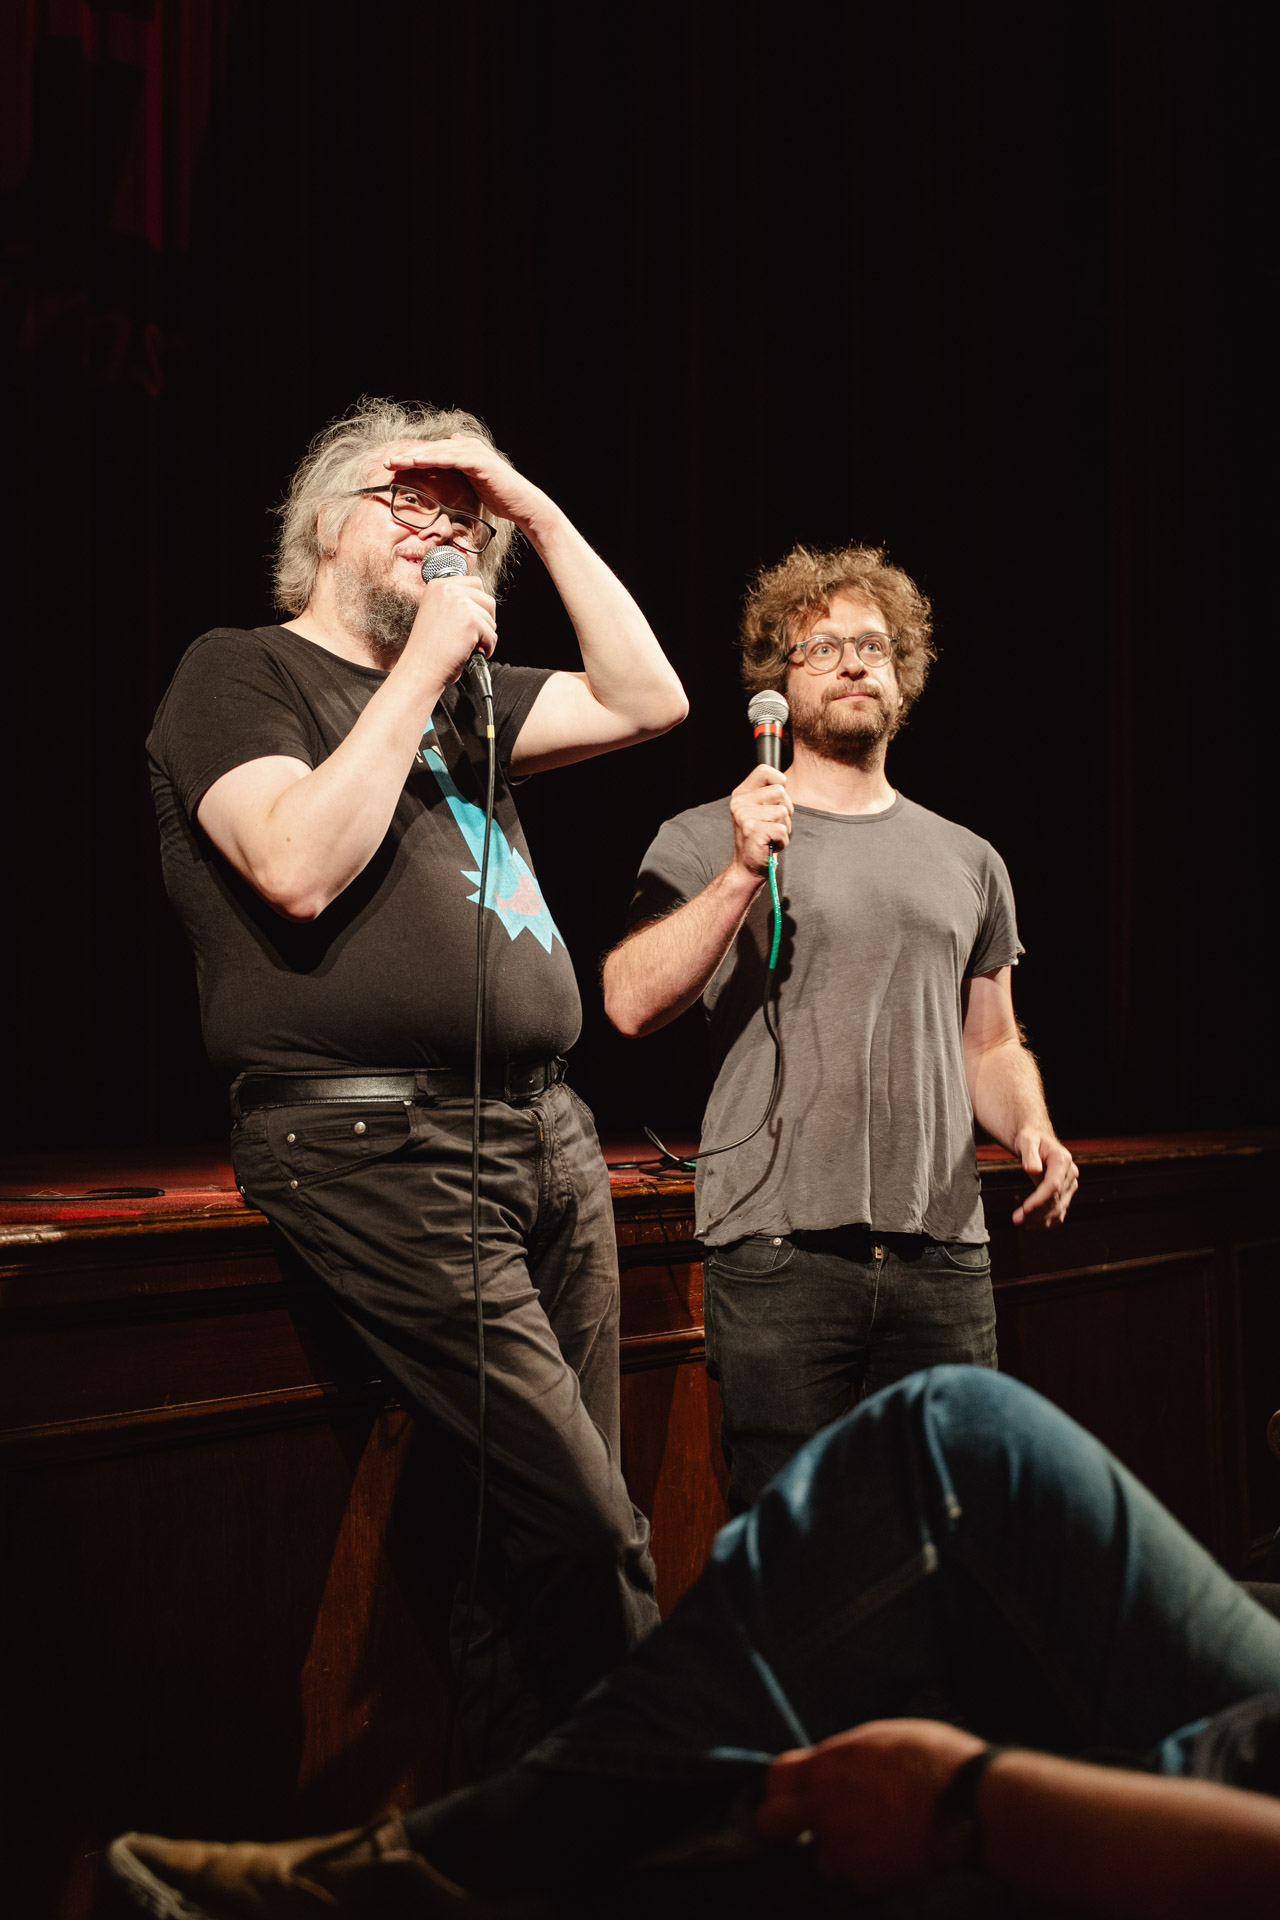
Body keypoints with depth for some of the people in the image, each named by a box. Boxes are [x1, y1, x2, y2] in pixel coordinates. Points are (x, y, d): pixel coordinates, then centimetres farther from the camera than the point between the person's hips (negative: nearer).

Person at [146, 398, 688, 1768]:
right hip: (384, 1148, -8)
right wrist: (422, 666, -8)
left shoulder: (459, 702, 25)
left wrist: (540, 515, 15)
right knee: (582, 1528, -14)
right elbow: (299, 866, -15)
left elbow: (645, 702, 18)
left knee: (543, 1533, 7)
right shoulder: (240, 674, 3)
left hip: (547, 1141, 8)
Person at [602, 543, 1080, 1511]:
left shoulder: (967, 859, 18)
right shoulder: (709, 840, 6)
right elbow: (631, 1005, -8)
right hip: (779, 1252, -3)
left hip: (945, 1253, 4)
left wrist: (1031, 1129, 3)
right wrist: (743, 875, -17)